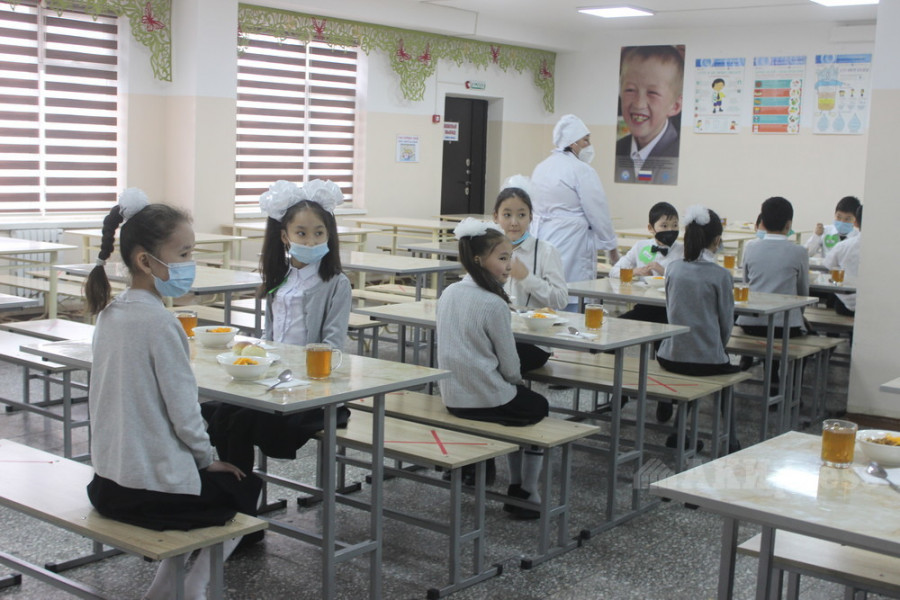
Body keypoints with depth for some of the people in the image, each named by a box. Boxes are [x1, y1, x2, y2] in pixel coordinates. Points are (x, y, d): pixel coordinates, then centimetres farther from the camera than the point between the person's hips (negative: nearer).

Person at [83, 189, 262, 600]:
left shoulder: (109, 313, 4)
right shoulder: (159, 323, -22)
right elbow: (183, 411, -20)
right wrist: (207, 459, 0)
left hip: (109, 481, 8)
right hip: (154, 488, -8)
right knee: (245, 490, 17)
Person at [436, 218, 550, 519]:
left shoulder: (449, 293, 2)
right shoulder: (494, 304, -20)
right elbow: (510, 366, -13)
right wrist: (514, 381, 9)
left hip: (453, 397, 7)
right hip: (486, 400, -7)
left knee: (520, 400, 30)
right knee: (539, 407, 20)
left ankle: (516, 486, 33)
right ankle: (525, 495, 22)